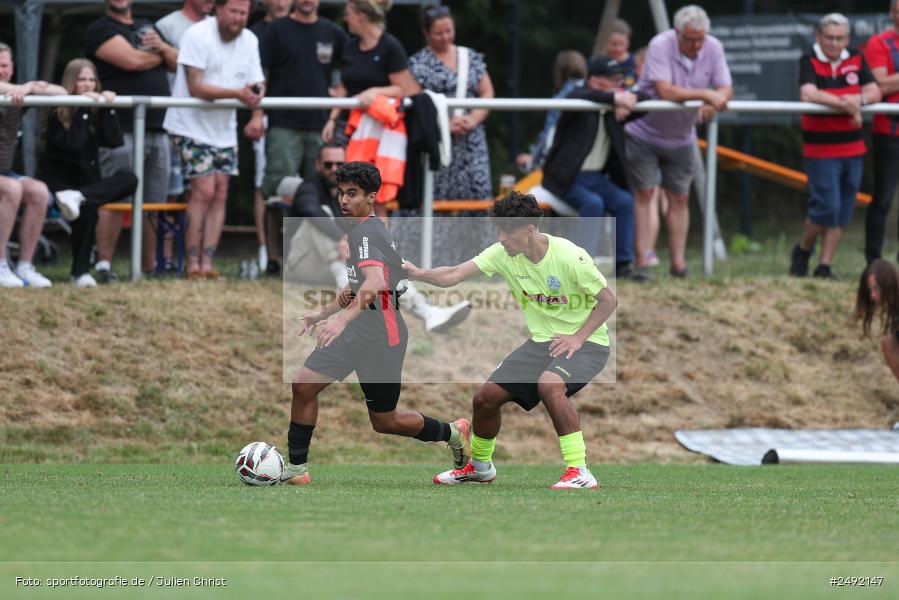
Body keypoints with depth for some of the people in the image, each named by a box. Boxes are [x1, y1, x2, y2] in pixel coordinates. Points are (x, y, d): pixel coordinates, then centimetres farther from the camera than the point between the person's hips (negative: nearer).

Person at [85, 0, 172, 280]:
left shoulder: (148, 28, 24)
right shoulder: (99, 30, 2)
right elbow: (132, 60, -13)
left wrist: (163, 47, 1)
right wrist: (159, 55, 6)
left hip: (158, 128, 6)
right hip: (122, 128, -6)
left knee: (154, 202, 6)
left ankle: (149, 266, 12)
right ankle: (103, 265, -11)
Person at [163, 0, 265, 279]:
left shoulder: (249, 41, 5)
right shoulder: (197, 35, -16)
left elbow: (257, 83, 3)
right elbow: (195, 88, -22)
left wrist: (255, 93, -23)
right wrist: (237, 93, -31)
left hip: (224, 128, 7)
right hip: (192, 126, -7)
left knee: (220, 193, 1)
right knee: (205, 191, -14)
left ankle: (207, 263, 2)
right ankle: (192, 264, -8)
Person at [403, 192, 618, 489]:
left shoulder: (570, 257, -22)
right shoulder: (503, 253, -7)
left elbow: (608, 300, -13)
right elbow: (454, 275, -15)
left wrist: (577, 338, -19)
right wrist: (419, 273, -32)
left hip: (586, 342, -6)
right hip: (542, 342, 7)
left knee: (549, 385, -36)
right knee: (487, 396, 0)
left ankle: (579, 471, -30)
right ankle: (479, 465, 28)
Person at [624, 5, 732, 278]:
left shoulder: (713, 49, -9)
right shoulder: (660, 46, -24)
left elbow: (726, 90, -11)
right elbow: (665, 91, -33)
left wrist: (712, 105, -33)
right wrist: (705, 95, -35)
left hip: (680, 138, 4)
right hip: (644, 132, -4)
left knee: (679, 198, 6)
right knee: (645, 193, -6)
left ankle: (678, 263, 11)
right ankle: (642, 261, -5)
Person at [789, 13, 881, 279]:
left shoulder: (856, 59, 8)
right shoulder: (809, 61, -7)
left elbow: (875, 92, 4)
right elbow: (808, 94, -22)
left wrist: (860, 100, -19)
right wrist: (844, 104, -24)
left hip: (853, 147, 5)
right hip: (820, 149, -5)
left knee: (843, 211, 6)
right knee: (826, 207, -10)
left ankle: (825, 266, 13)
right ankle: (802, 251, 15)